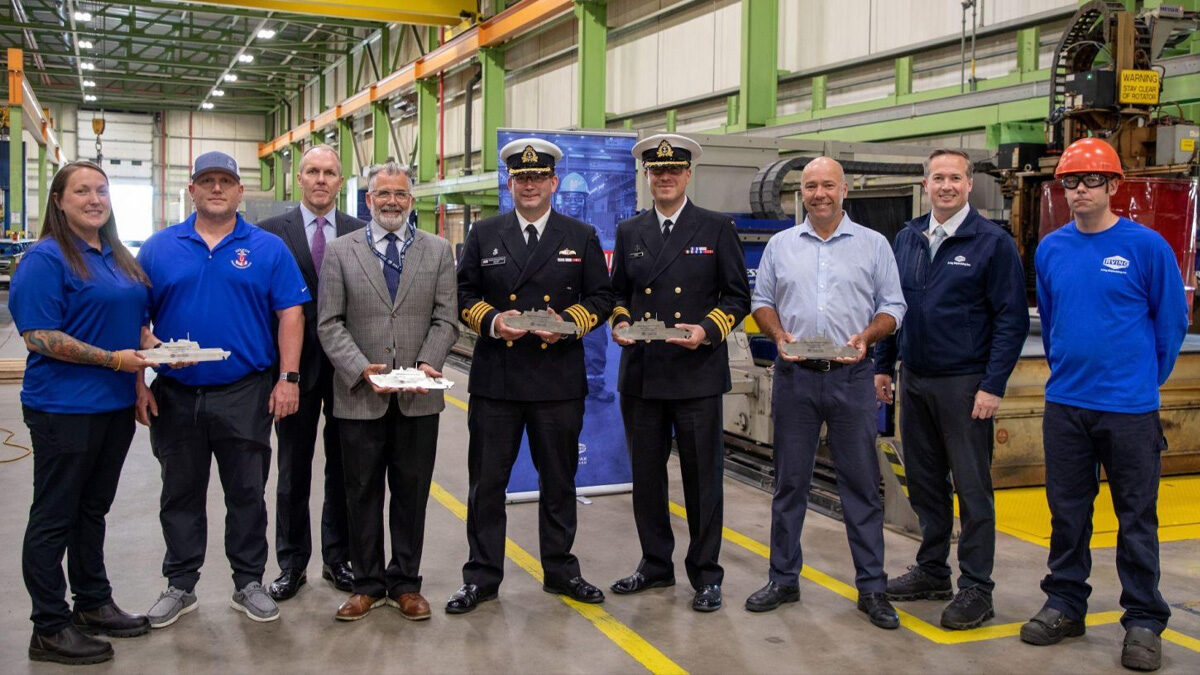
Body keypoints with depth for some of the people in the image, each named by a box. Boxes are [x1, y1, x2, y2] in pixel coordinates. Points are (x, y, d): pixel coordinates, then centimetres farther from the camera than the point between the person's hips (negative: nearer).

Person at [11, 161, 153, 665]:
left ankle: (93, 604, 31)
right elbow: (39, 336, -19)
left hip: (115, 406, 8)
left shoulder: (119, 258, 12)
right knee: (55, 517, 3)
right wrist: (113, 360, -22)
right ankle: (49, 630, 13)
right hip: (64, 409, -7)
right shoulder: (46, 258, -12)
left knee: (93, 509, 18)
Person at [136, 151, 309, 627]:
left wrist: (287, 379, -8)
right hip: (174, 395, 2)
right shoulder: (159, 247, 4)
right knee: (181, 495, 13)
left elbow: (291, 314, -1)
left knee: (247, 494, 8)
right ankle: (180, 586, 26)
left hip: (245, 394, -1)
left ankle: (248, 583, 22)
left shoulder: (268, 248, 1)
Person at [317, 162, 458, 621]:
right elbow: (330, 323, 0)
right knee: (362, 494, 9)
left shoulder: (438, 251, 7)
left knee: (412, 493, 9)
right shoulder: (341, 252, 5)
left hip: (418, 399, 1)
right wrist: (361, 369, -14)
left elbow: (445, 319, 2)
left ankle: (405, 582, 22)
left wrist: (427, 365, -14)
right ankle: (368, 583, 23)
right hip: (359, 396, 0)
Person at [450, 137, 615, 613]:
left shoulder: (582, 237, 7)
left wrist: (569, 322, -12)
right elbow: (463, 294, 8)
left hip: (559, 380, 0)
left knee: (559, 480, 10)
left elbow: (601, 298, 6)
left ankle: (560, 569, 25)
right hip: (495, 379, 0)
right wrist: (492, 322, -11)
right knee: (486, 481, 4)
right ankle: (482, 576, 15)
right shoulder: (484, 234, 8)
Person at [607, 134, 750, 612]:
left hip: (697, 375, -3)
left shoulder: (717, 229, 2)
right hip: (641, 375, 4)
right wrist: (620, 322, -2)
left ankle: (705, 574, 15)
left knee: (703, 477, 2)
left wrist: (707, 330, -13)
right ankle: (655, 564, 26)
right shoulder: (629, 232, 12)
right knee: (646, 475, 11)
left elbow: (738, 296, 2)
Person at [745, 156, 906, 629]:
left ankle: (872, 587, 11)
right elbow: (761, 301, 12)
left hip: (850, 377, -1)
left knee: (861, 483, 2)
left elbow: (892, 306, 5)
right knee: (789, 482, 8)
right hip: (794, 377, 2)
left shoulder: (873, 245, 5)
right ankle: (783, 579, 20)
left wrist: (866, 337, -14)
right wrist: (780, 336, -7)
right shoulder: (780, 245, 10)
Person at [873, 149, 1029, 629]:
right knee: (924, 482, 13)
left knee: (972, 489, 1)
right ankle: (932, 571, 27)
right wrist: (883, 365, 12)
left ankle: (976, 589, 10)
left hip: (964, 384, -5)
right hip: (913, 381, 6)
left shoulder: (993, 242, -7)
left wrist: (993, 386, -14)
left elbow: (1012, 319, -8)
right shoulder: (907, 238, 9)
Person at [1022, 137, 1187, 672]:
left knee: (1136, 517, 5)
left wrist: (1145, 379, 5)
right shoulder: (1050, 249, 5)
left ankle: (1143, 622, 17)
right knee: (1066, 511, 13)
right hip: (1064, 404, 4)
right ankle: (1065, 604, 27)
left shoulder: (1146, 246, -7)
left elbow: (1172, 321, -1)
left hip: (1129, 408, -4)